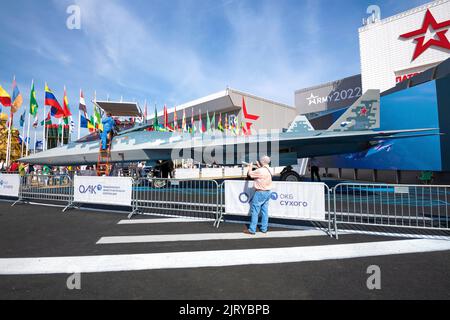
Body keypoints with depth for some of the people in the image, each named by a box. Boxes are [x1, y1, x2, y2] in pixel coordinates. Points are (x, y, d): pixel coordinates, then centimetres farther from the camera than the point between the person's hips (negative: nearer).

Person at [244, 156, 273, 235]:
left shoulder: (260, 170, -20)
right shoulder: (269, 170, 6)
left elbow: (250, 174, -8)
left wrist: (250, 167, 9)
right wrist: (259, 166, 28)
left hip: (260, 192, -8)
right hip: (268, 192, 9)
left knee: (255, 211, 0)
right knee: (265, 211, 13)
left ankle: (252, 230, 7)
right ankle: (264, 228, 22)